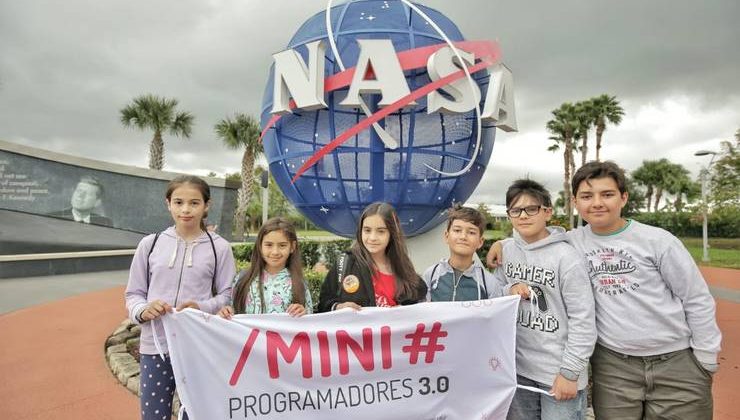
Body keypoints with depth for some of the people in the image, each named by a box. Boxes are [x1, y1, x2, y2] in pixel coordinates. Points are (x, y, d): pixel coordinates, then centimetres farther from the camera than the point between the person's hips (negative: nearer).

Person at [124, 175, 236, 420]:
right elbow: (133, 294, 7)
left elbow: (228, 296, 1)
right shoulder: (150, 243, 2)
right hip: (156, 346, 1)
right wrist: (143, 311, -13)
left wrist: (203, 308, -17)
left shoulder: (219, 247, -3)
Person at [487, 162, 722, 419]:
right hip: (612, 362, 1)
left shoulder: (657, 240, -7)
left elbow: (697, 301, -1)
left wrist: (706, 360, 1)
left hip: (677, 361, -1)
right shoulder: (573, 242, -3)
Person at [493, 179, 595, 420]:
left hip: (559, 372, -5)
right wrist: (509, 291, -11)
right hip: (518, 367, 5)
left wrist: (570, 372, -12)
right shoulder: (505, 250, 1)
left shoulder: (566, 257, -14)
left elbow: (583, 319, -13)